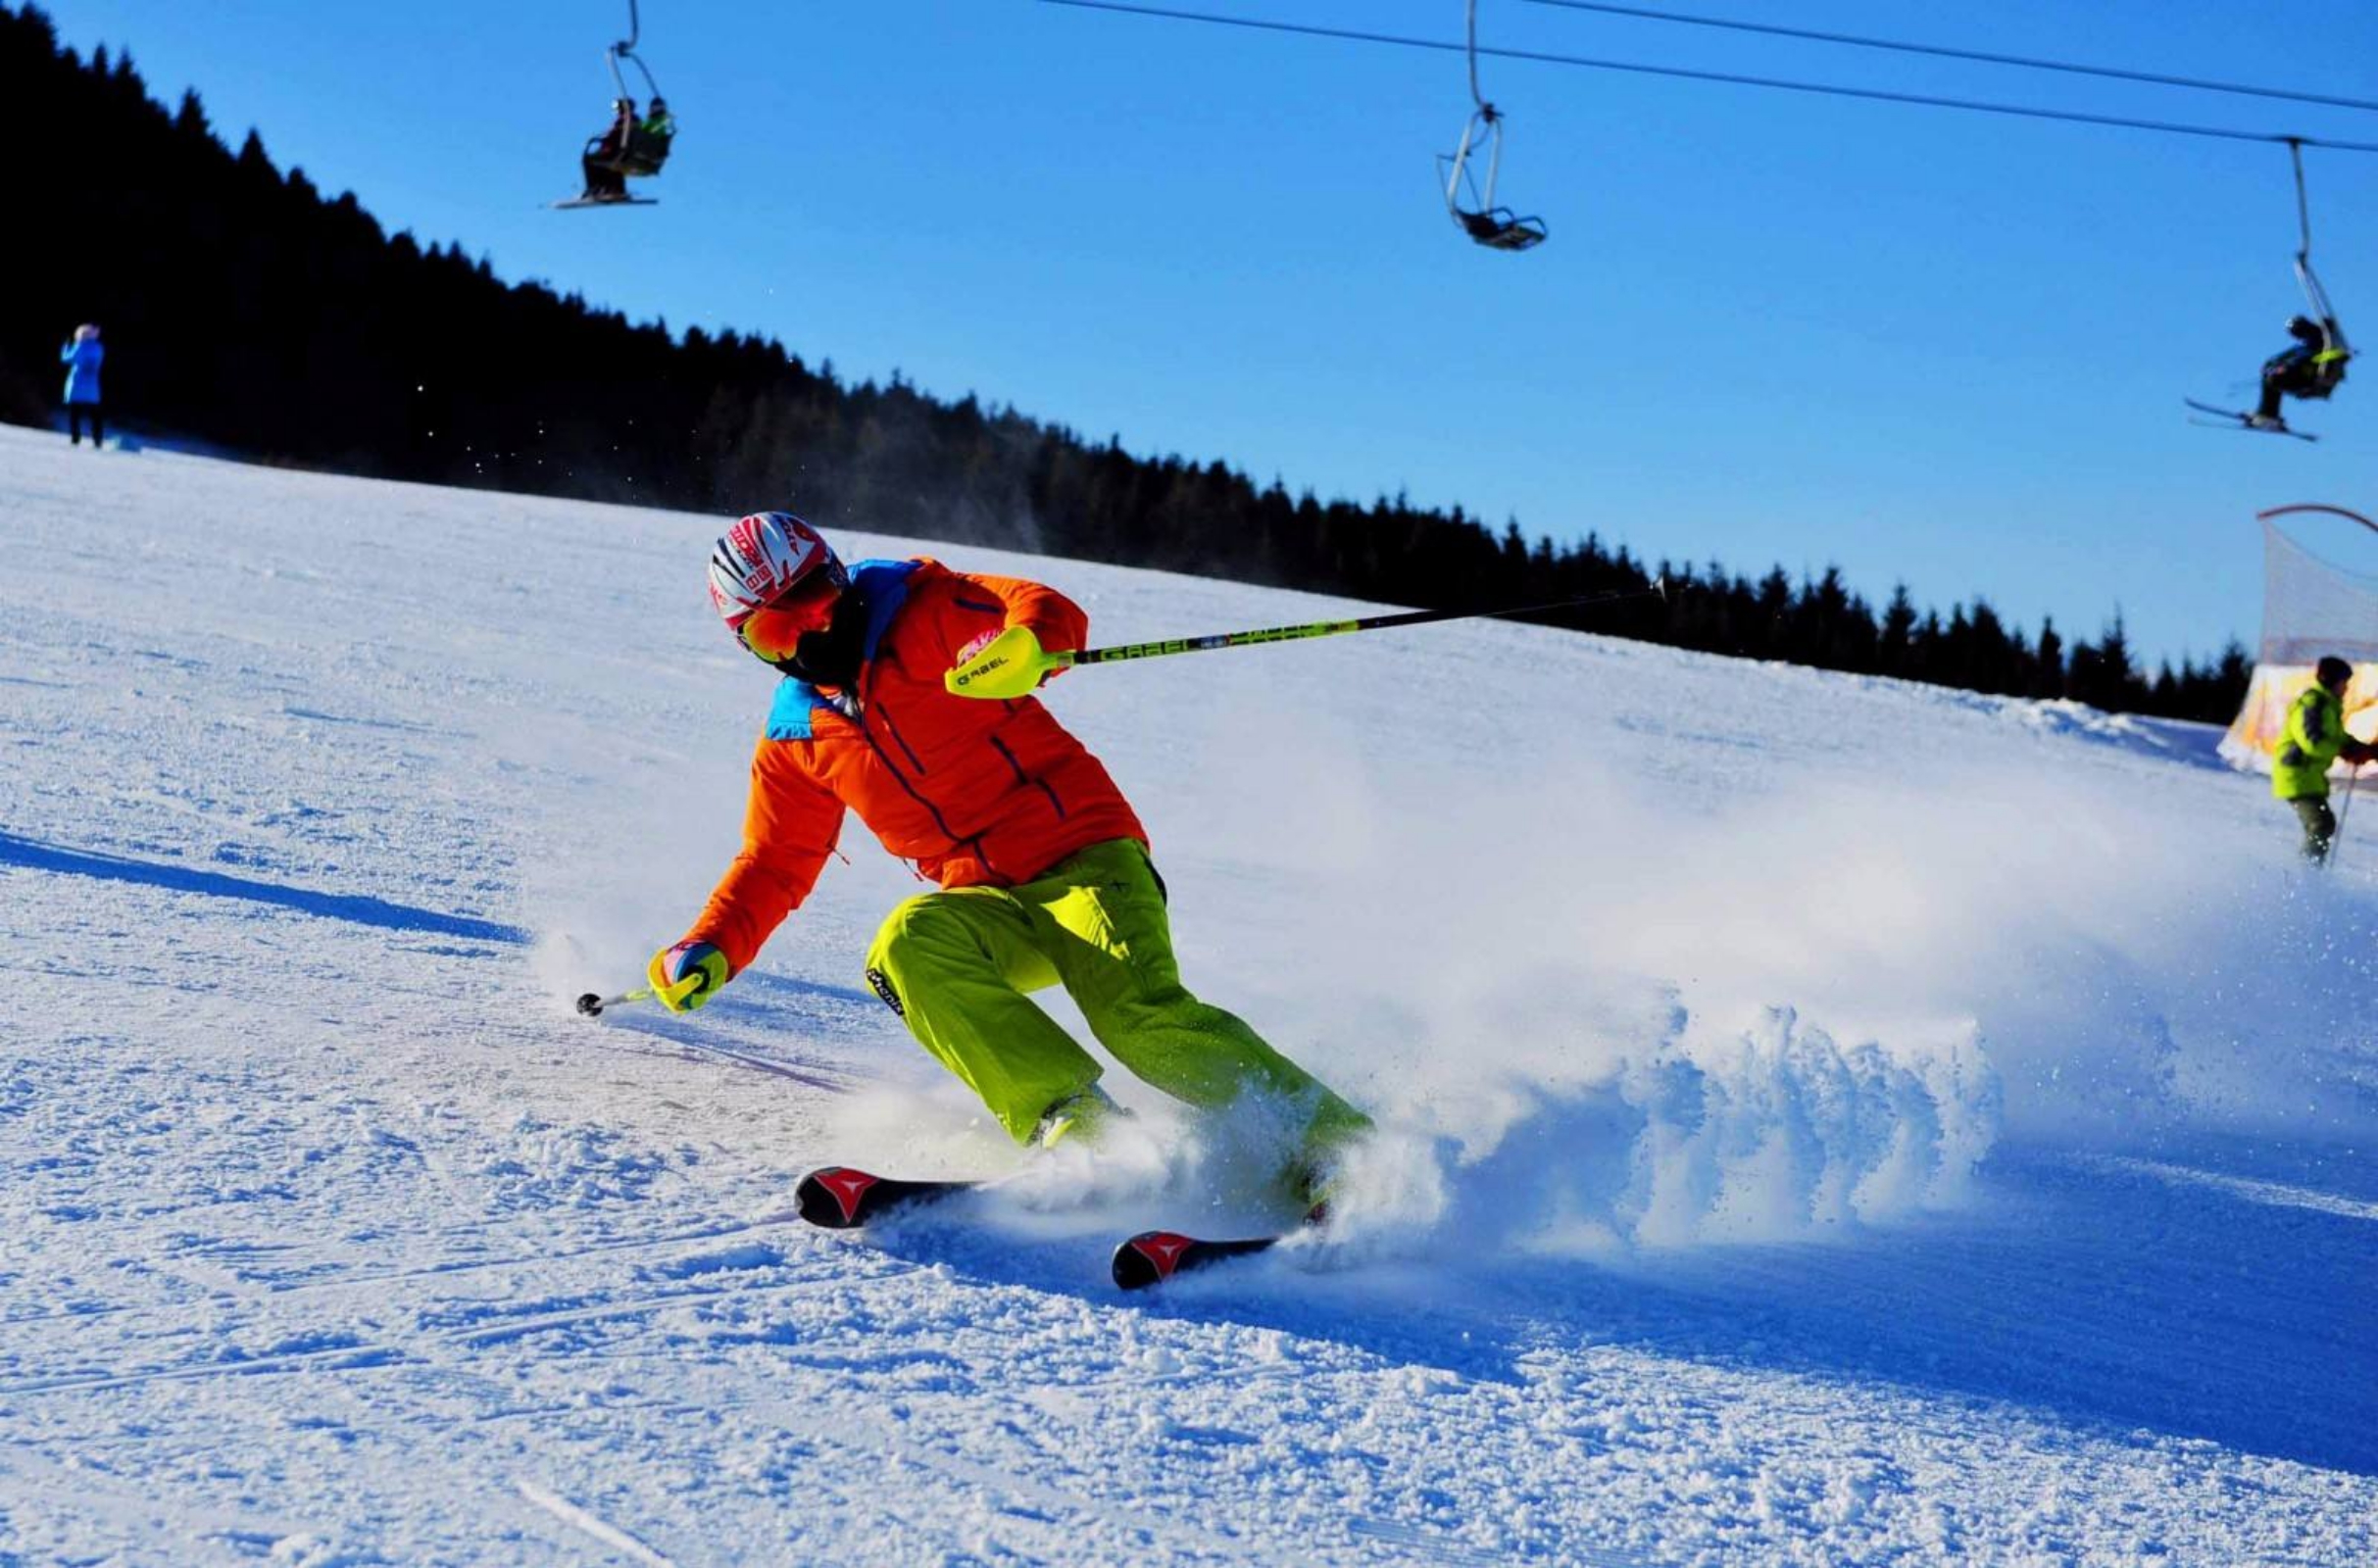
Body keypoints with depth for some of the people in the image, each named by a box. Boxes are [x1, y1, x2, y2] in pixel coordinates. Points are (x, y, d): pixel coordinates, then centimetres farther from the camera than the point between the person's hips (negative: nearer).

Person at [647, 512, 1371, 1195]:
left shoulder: (920, 613, -2)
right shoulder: (795, 742, 13)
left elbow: (1051, 614, -17)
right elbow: (773, 866, 22)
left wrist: (1020, 643, -41)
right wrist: (709, 950, 5)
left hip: (1083, 855, -5)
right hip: (993, 908, 5)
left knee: (1139, 1014, -28)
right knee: (909, 946, -28)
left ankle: (1330, 1141, -21)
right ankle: (1069, 1122, -32)